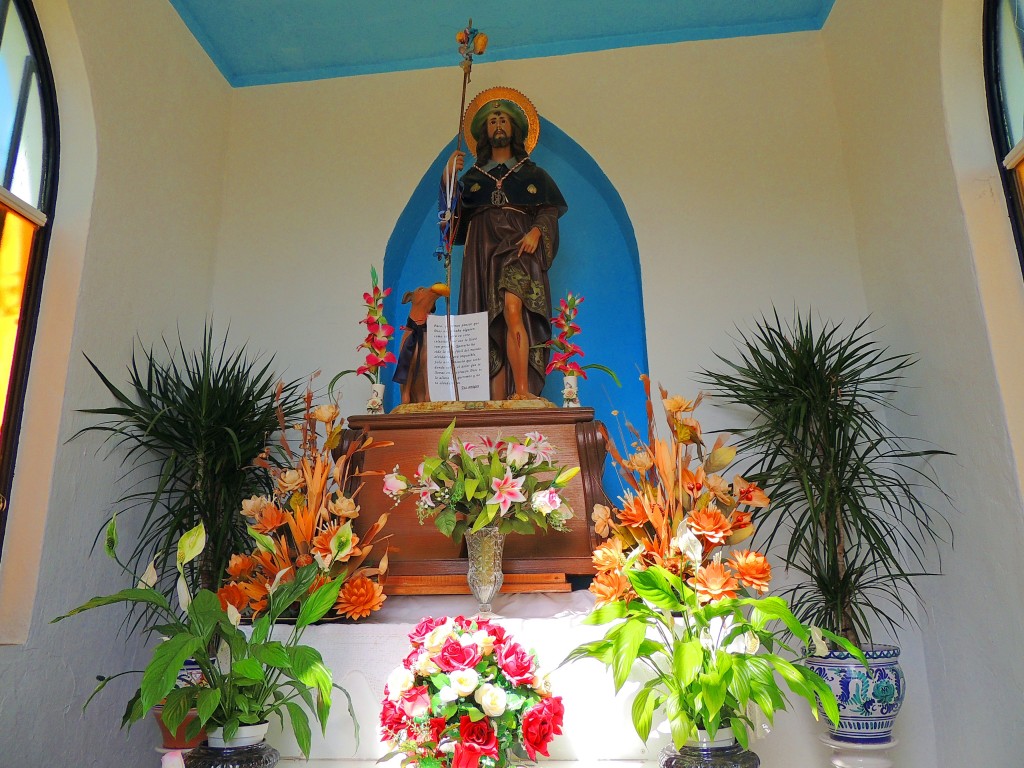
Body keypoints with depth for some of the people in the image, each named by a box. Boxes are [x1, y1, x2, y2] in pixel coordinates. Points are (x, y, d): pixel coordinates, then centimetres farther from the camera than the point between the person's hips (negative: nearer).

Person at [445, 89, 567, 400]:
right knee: (491, 326, -7)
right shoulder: (472, 175, 22)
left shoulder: (532, 173, 19)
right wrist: (448, 179, -2)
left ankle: (523, 391, -29)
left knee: (513, 313, -25)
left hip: (519, 248, -2)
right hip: (483, 252, 2)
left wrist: (536, 231, -13)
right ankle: (499, 404, -8)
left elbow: (550, 209, 7)